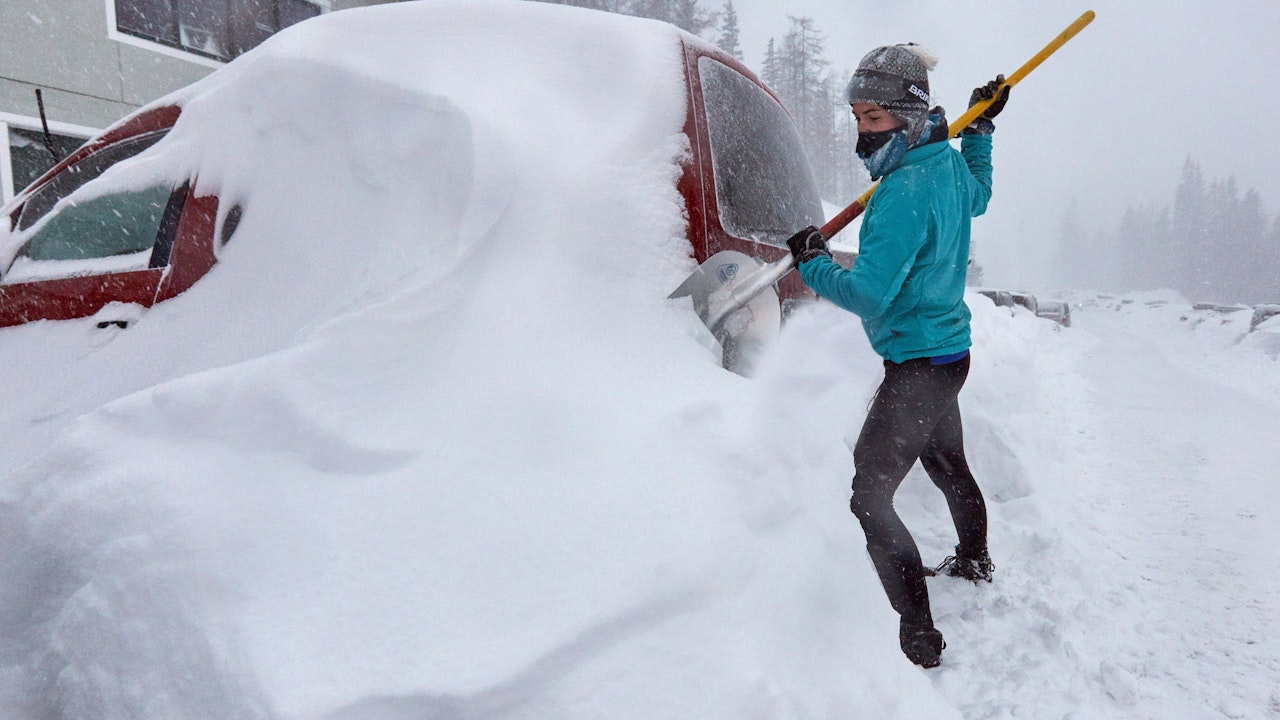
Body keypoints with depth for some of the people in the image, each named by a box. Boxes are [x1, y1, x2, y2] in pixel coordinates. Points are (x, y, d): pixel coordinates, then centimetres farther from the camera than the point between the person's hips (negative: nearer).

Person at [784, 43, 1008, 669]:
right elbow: (978, 199, 28)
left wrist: (811, 263, -13)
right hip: (949, 352, 10)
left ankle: (917, 636, -4)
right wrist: (981, 129, 32)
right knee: (947, 463, 29)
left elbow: (868, 294, -29)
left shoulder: (906, 190, -25)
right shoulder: (950, 165, 3)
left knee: (867, 496, -9)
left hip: (917, 366, -10)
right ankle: (975, 562, 52)